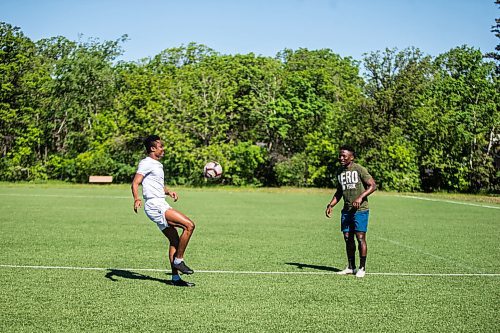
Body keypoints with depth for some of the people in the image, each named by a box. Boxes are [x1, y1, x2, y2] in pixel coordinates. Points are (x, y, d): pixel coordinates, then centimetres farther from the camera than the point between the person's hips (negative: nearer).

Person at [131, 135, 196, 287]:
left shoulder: (158, 164, 22)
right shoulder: (146, 163, -7)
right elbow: (135, 183, -16)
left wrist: (168, 192, 14)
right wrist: (137, 199, -35)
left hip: (161, 205, 10)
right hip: (155, 205, -10)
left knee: (174, 240, 7)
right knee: (189, 225, -18)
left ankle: (175, 277, 10)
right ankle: (178, 260, -8)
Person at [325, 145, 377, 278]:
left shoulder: (359, 169, -8)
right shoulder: (339, 171, 12)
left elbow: (373, 186, -11)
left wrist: (360, 197, -22)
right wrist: (331, 205, 9)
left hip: (360, 209, -6)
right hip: (346, 210, 6)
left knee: (360, 238, -7)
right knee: (348, 238, 6)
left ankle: (362, 268, 3)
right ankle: (351, 267, 17)